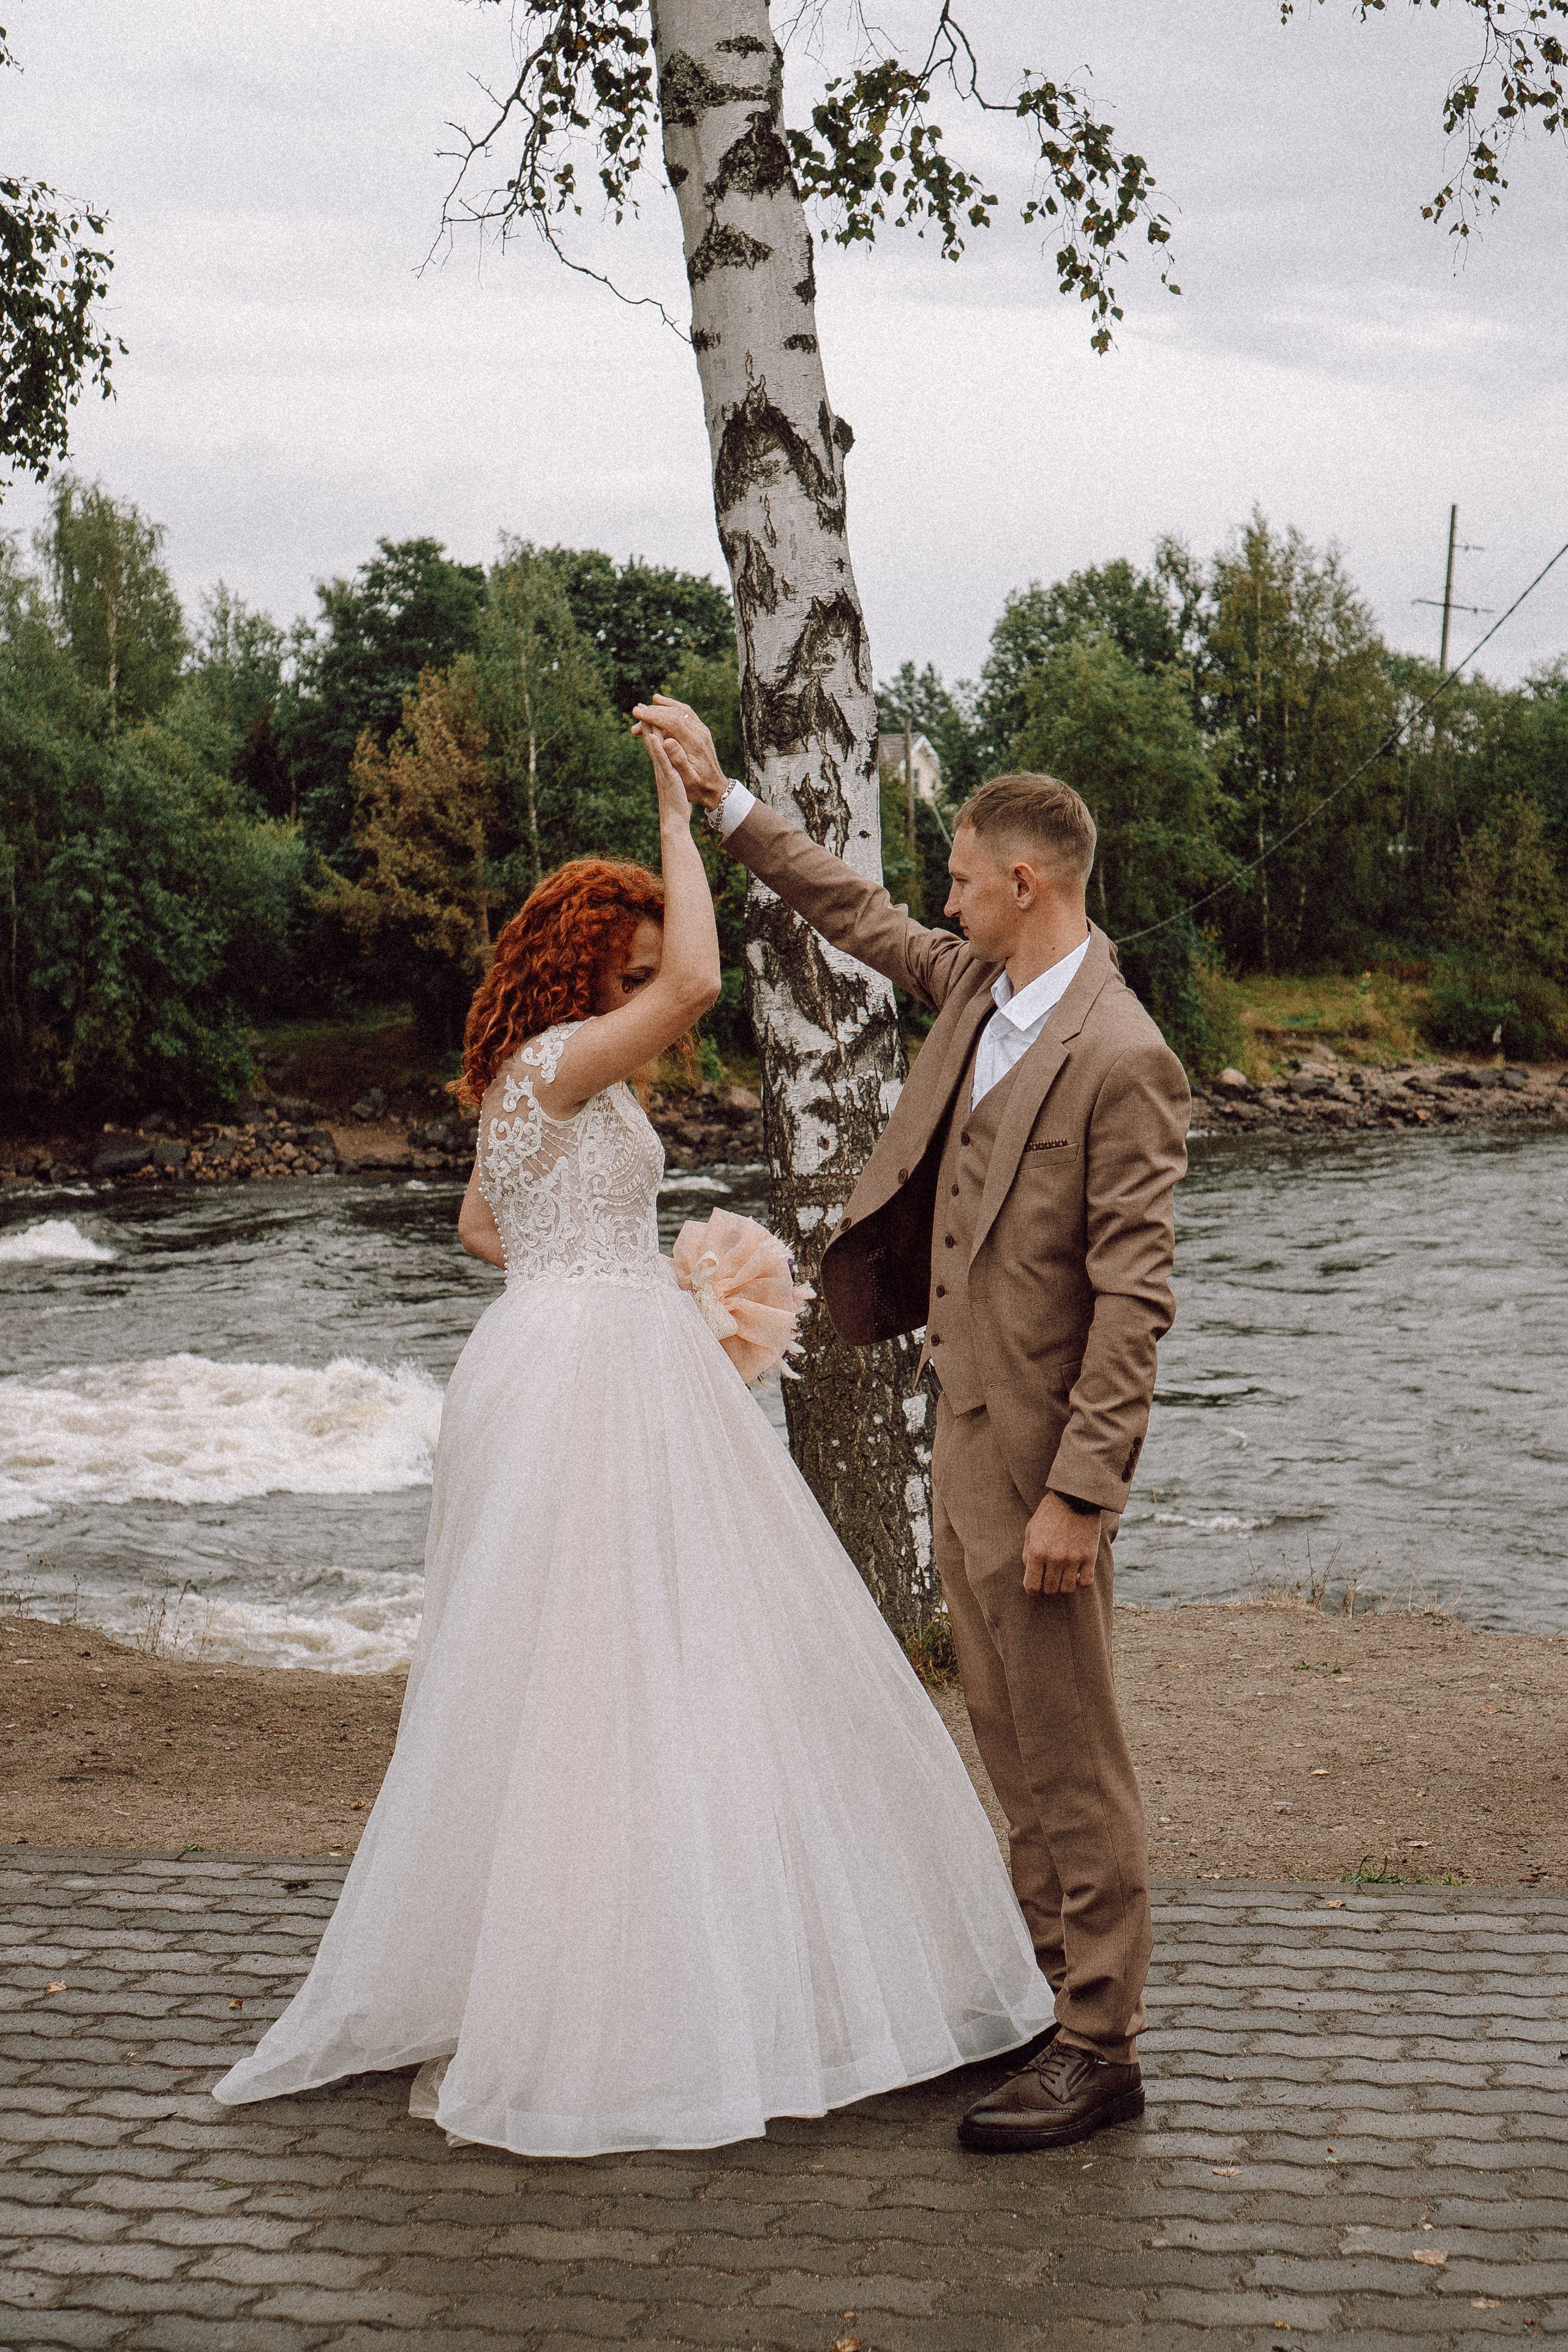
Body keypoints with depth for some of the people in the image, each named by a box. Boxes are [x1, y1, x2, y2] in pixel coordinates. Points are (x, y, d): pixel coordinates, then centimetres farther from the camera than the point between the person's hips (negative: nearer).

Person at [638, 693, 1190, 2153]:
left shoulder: (1119, 1059, -19)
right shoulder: (979, 993, 6)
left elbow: (1132, 1298, -20)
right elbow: (855, 915, 23)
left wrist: (1077, 1492, -22)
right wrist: (723, 798, 21)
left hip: (1037, 1449, -9)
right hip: (965, 1428, 9)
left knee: (1068, 1755, -1)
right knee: (1012, 1741, 18)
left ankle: (1100, 2049, 9)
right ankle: (1049, 1981, 30)